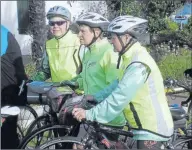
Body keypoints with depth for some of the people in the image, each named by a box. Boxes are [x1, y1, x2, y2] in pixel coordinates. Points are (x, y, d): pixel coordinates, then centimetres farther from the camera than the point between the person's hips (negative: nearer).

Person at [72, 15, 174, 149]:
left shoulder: (138, 64, -25)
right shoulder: (132, 57, 8)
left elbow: (119, 97, -29)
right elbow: (119, 86, 14)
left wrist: (90, 114, -27)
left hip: (152, 127, -10)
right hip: (148, 124, 10)